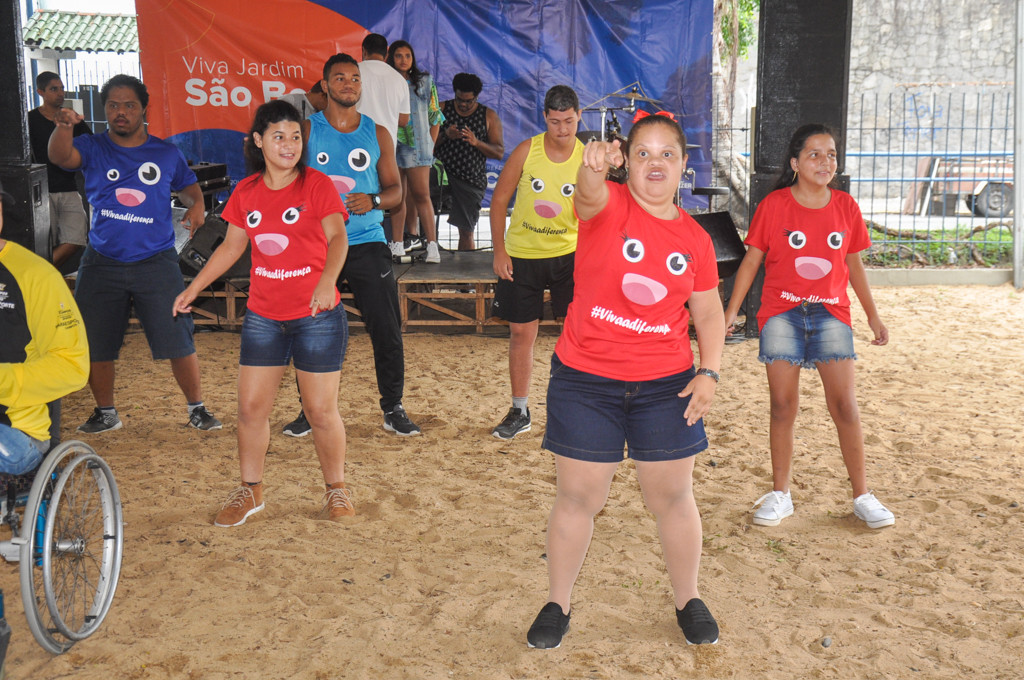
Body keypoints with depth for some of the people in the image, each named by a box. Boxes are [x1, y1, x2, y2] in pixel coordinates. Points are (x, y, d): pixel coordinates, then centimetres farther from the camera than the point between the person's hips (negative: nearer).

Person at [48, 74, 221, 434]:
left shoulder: (166, 153, 6)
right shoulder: (92, 148, 3)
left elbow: (188, 187, 20)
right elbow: (60, 156, -18)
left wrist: (196, 206, -4)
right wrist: (63, 126, -40)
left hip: (156, 261, -1)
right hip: (102, 263, 1)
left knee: (178, 340, -4)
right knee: (94, 343, 9)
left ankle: (197, 408, 13)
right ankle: (105, 413, 27)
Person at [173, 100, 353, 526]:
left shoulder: (316, 184, -5)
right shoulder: (246, 192, 7)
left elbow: (337, 238, -16)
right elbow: (231, 246, 18)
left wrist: (327, 281, -33)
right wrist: (194, 287, 17)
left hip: (317, 316, -4)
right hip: (263, 315, 4)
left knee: (321, 411, 1)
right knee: (251, 407, 5)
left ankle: (336, 489, 20)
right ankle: (250, 491, 22)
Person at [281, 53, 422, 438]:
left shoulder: (377, 134, 9)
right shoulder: (307, 129, 5)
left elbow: (395, 189, 10)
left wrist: (373, 200, -11)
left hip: (367, 242, 1)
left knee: (387, 328, -2)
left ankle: (393, 408, 11)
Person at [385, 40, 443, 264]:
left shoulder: (425, 82, 10)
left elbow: (435, 117, 10)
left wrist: (431, 145, 3)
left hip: (417, 145, -1)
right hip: (392, 145, 1)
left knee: (421, 195, -8)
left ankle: (432, 245, -9)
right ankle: (398, 245, 7)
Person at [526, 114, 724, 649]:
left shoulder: (695, 239, 4)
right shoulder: (608, 206, -7)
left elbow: (708, 312, 11)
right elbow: (588, 195, -32)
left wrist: (709, 370, -4)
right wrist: (593, 167, -55)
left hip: (666, 385, 3)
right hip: (584, 381, -2)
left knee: (672, 497, 12)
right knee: (577, 497, 7)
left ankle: (688, 601, 33)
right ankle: (557, 606, 26)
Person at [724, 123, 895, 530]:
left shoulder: (845, 206, 4)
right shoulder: (774, 205, -3)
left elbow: (854, 264, 14)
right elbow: (752, 260, 2)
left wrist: (872, 314, 16)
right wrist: (731, 310, -3)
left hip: (831, 313, 2)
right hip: (781, 313, -1)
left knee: (844, 404, -2)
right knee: (783, 405, 2)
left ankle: (862, 497, 10)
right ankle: (780, 495, 15)